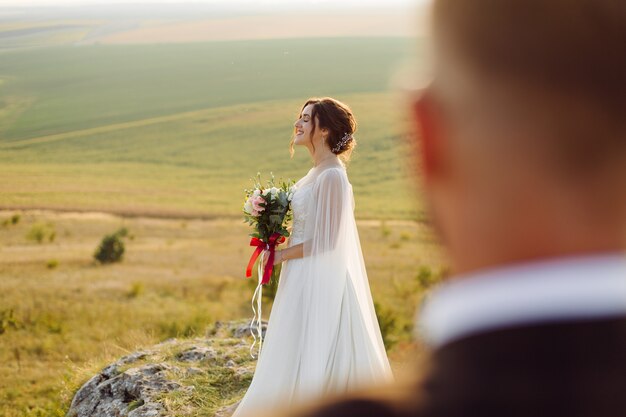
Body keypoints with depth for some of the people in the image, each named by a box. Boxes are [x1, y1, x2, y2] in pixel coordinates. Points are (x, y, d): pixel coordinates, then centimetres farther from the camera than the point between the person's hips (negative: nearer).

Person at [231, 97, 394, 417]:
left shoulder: (332, 176, -19)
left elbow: (324, 241, -20)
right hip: (304, 278, 10)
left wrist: (281, 256, -10)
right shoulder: (318, 171, 10)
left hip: (318, 281, -10)